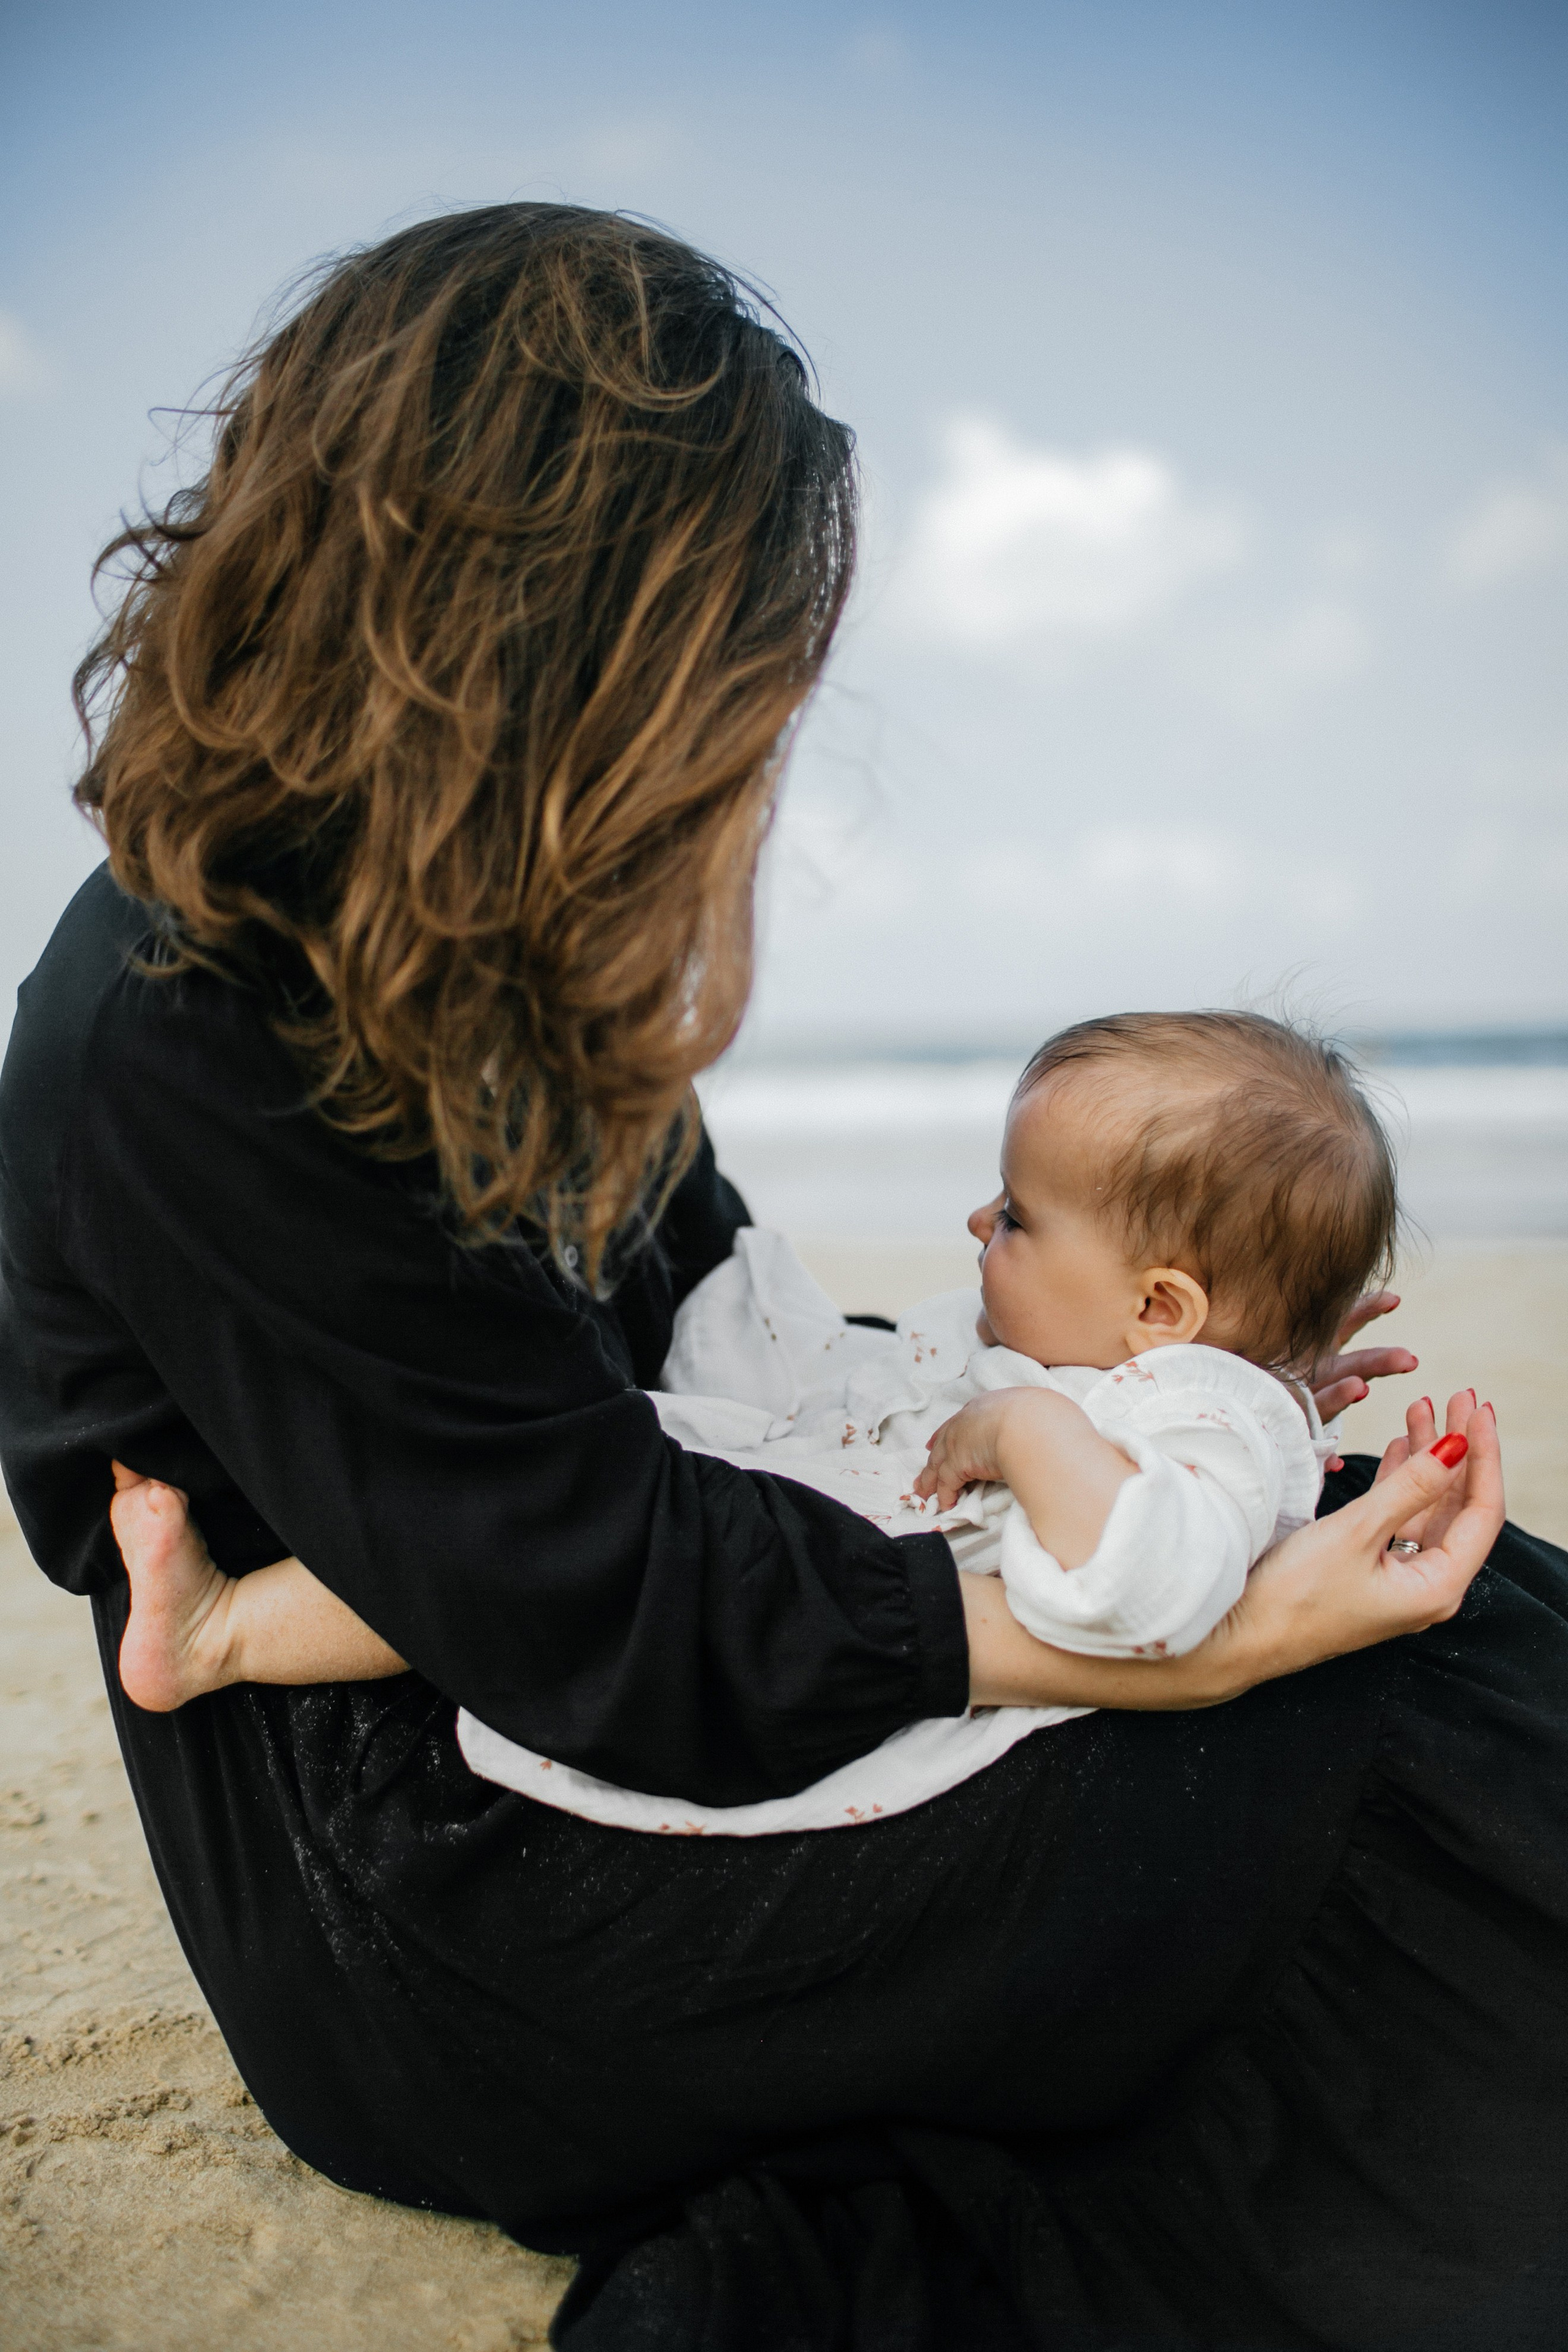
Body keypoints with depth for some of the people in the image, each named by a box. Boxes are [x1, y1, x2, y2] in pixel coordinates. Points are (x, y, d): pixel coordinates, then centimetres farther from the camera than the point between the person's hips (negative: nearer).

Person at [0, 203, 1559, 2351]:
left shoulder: (455, 967, 5)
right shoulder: (184, 1060, -23)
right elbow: (629, 1622, -24)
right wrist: (1202, 1644, -23)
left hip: (552, 1745, 9)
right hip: (435, 1913, -9)